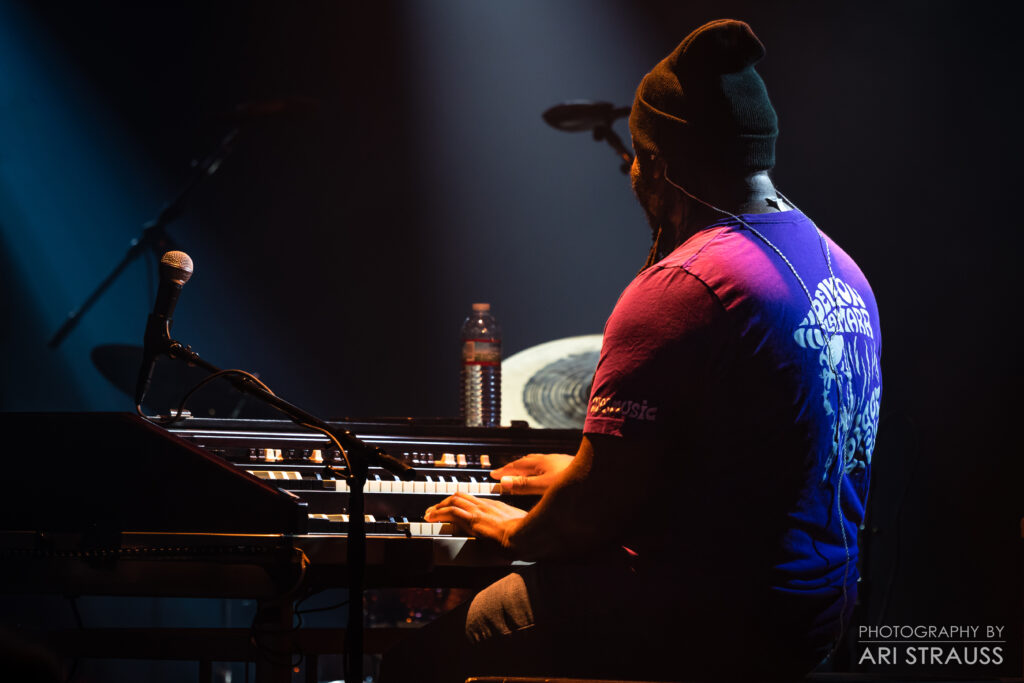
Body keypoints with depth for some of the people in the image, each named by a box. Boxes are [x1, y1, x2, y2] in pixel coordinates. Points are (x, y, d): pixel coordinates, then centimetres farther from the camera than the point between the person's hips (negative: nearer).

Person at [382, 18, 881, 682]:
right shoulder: (842, 271, 10)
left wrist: (517, 529, 2)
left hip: (709, 626, -10)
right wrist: (584, 474, 29)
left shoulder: (683, 288, -20)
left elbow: (598, 508, -20)